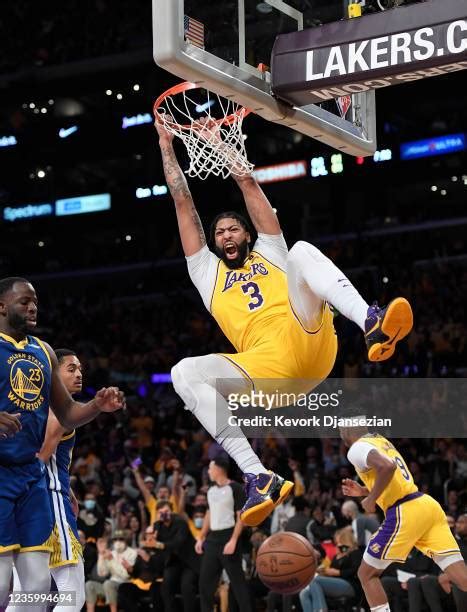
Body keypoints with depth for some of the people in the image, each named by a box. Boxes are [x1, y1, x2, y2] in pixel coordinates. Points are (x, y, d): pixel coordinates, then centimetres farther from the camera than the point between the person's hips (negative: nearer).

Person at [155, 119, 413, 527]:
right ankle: (258, 477, -38)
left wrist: (217, 141, 33)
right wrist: (166, 144, 31)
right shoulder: (207, 272, 33)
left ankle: (373, 326, -50)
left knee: (302, 252, -21)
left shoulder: (269, 253, 32)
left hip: (308, 340, -1)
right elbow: (183, 203, 30)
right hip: (266, 367, 1)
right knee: (185, 374, -25)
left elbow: (248, 184, 30)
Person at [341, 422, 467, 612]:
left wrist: (370, 500, -13)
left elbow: (387, 466, -25)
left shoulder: (357, 449, -4)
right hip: (428, 505, 8)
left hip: (404, 513, -8)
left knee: (367, 574, 10)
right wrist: (363, 491, 27)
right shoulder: (382, 441, 23)